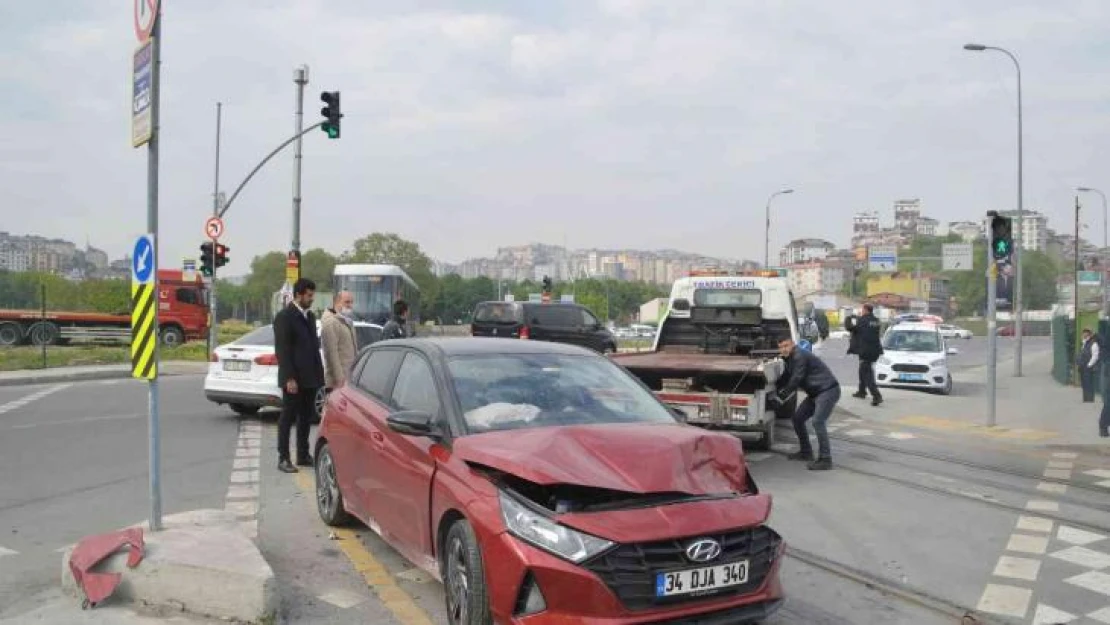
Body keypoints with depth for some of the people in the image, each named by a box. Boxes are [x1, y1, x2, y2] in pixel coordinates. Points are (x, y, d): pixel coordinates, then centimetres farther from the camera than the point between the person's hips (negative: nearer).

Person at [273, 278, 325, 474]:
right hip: (294, 378, -7)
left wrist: (319, 373, 12)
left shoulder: (310, 316, 15)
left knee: (306, 417, 12)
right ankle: (283, 458, 6)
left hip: (310, 377, 7)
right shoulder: (284, 316, -9)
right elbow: (282, 349, -14)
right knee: (288, 418, 0)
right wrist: (289, 378, -19)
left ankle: (303, 455, 21)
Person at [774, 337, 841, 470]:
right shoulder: (791, 358, 12)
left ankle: (825, 459, -20)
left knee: (818, 421, -22)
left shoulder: (800, 356, -19)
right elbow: (787, 376, 20)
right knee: (798, 418, 11)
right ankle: (805, 451, 22)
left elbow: (796, 379, -20)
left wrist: (781, 396, -12)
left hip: (828, 391, -11)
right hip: (815, 393, 11)